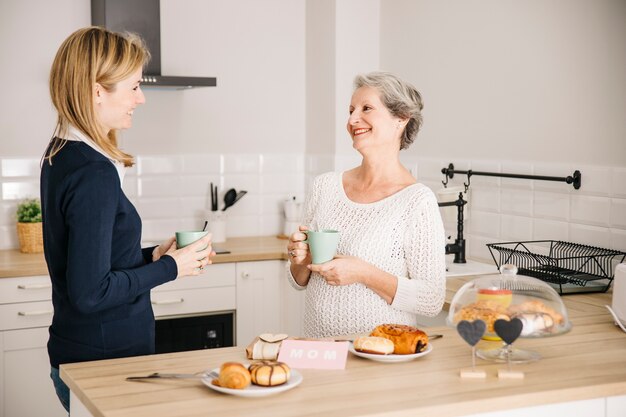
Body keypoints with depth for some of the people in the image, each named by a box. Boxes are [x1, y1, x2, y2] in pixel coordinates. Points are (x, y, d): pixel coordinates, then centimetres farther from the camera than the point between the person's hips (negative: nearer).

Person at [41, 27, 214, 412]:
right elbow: (90, 292, -24)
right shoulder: (94, 174, -23)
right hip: (106, 360, -9)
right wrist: (170, 268, -13)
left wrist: (150, 256, 5)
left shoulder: (61, 156, 6)